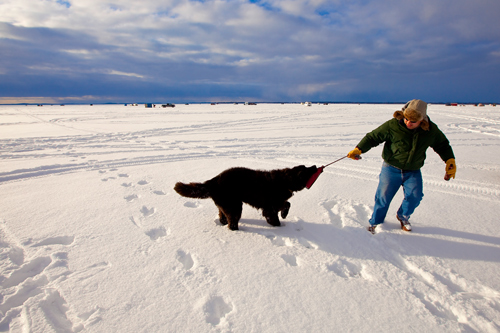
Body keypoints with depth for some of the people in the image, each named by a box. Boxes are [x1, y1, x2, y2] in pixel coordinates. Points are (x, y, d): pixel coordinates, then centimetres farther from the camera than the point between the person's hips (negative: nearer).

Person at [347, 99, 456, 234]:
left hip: (413, 171, 3)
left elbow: (442, 145, 12)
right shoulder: (392, 125, -17)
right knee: (383, 197, -2)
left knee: (415, 195, -10)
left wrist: (450, 160, 1)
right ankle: (374, 222, 19)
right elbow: (373, 137, -9)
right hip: (391, 169, -2)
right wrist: (359, 149, -21)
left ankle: (403, 216, 22)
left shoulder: (431, 130, -7)